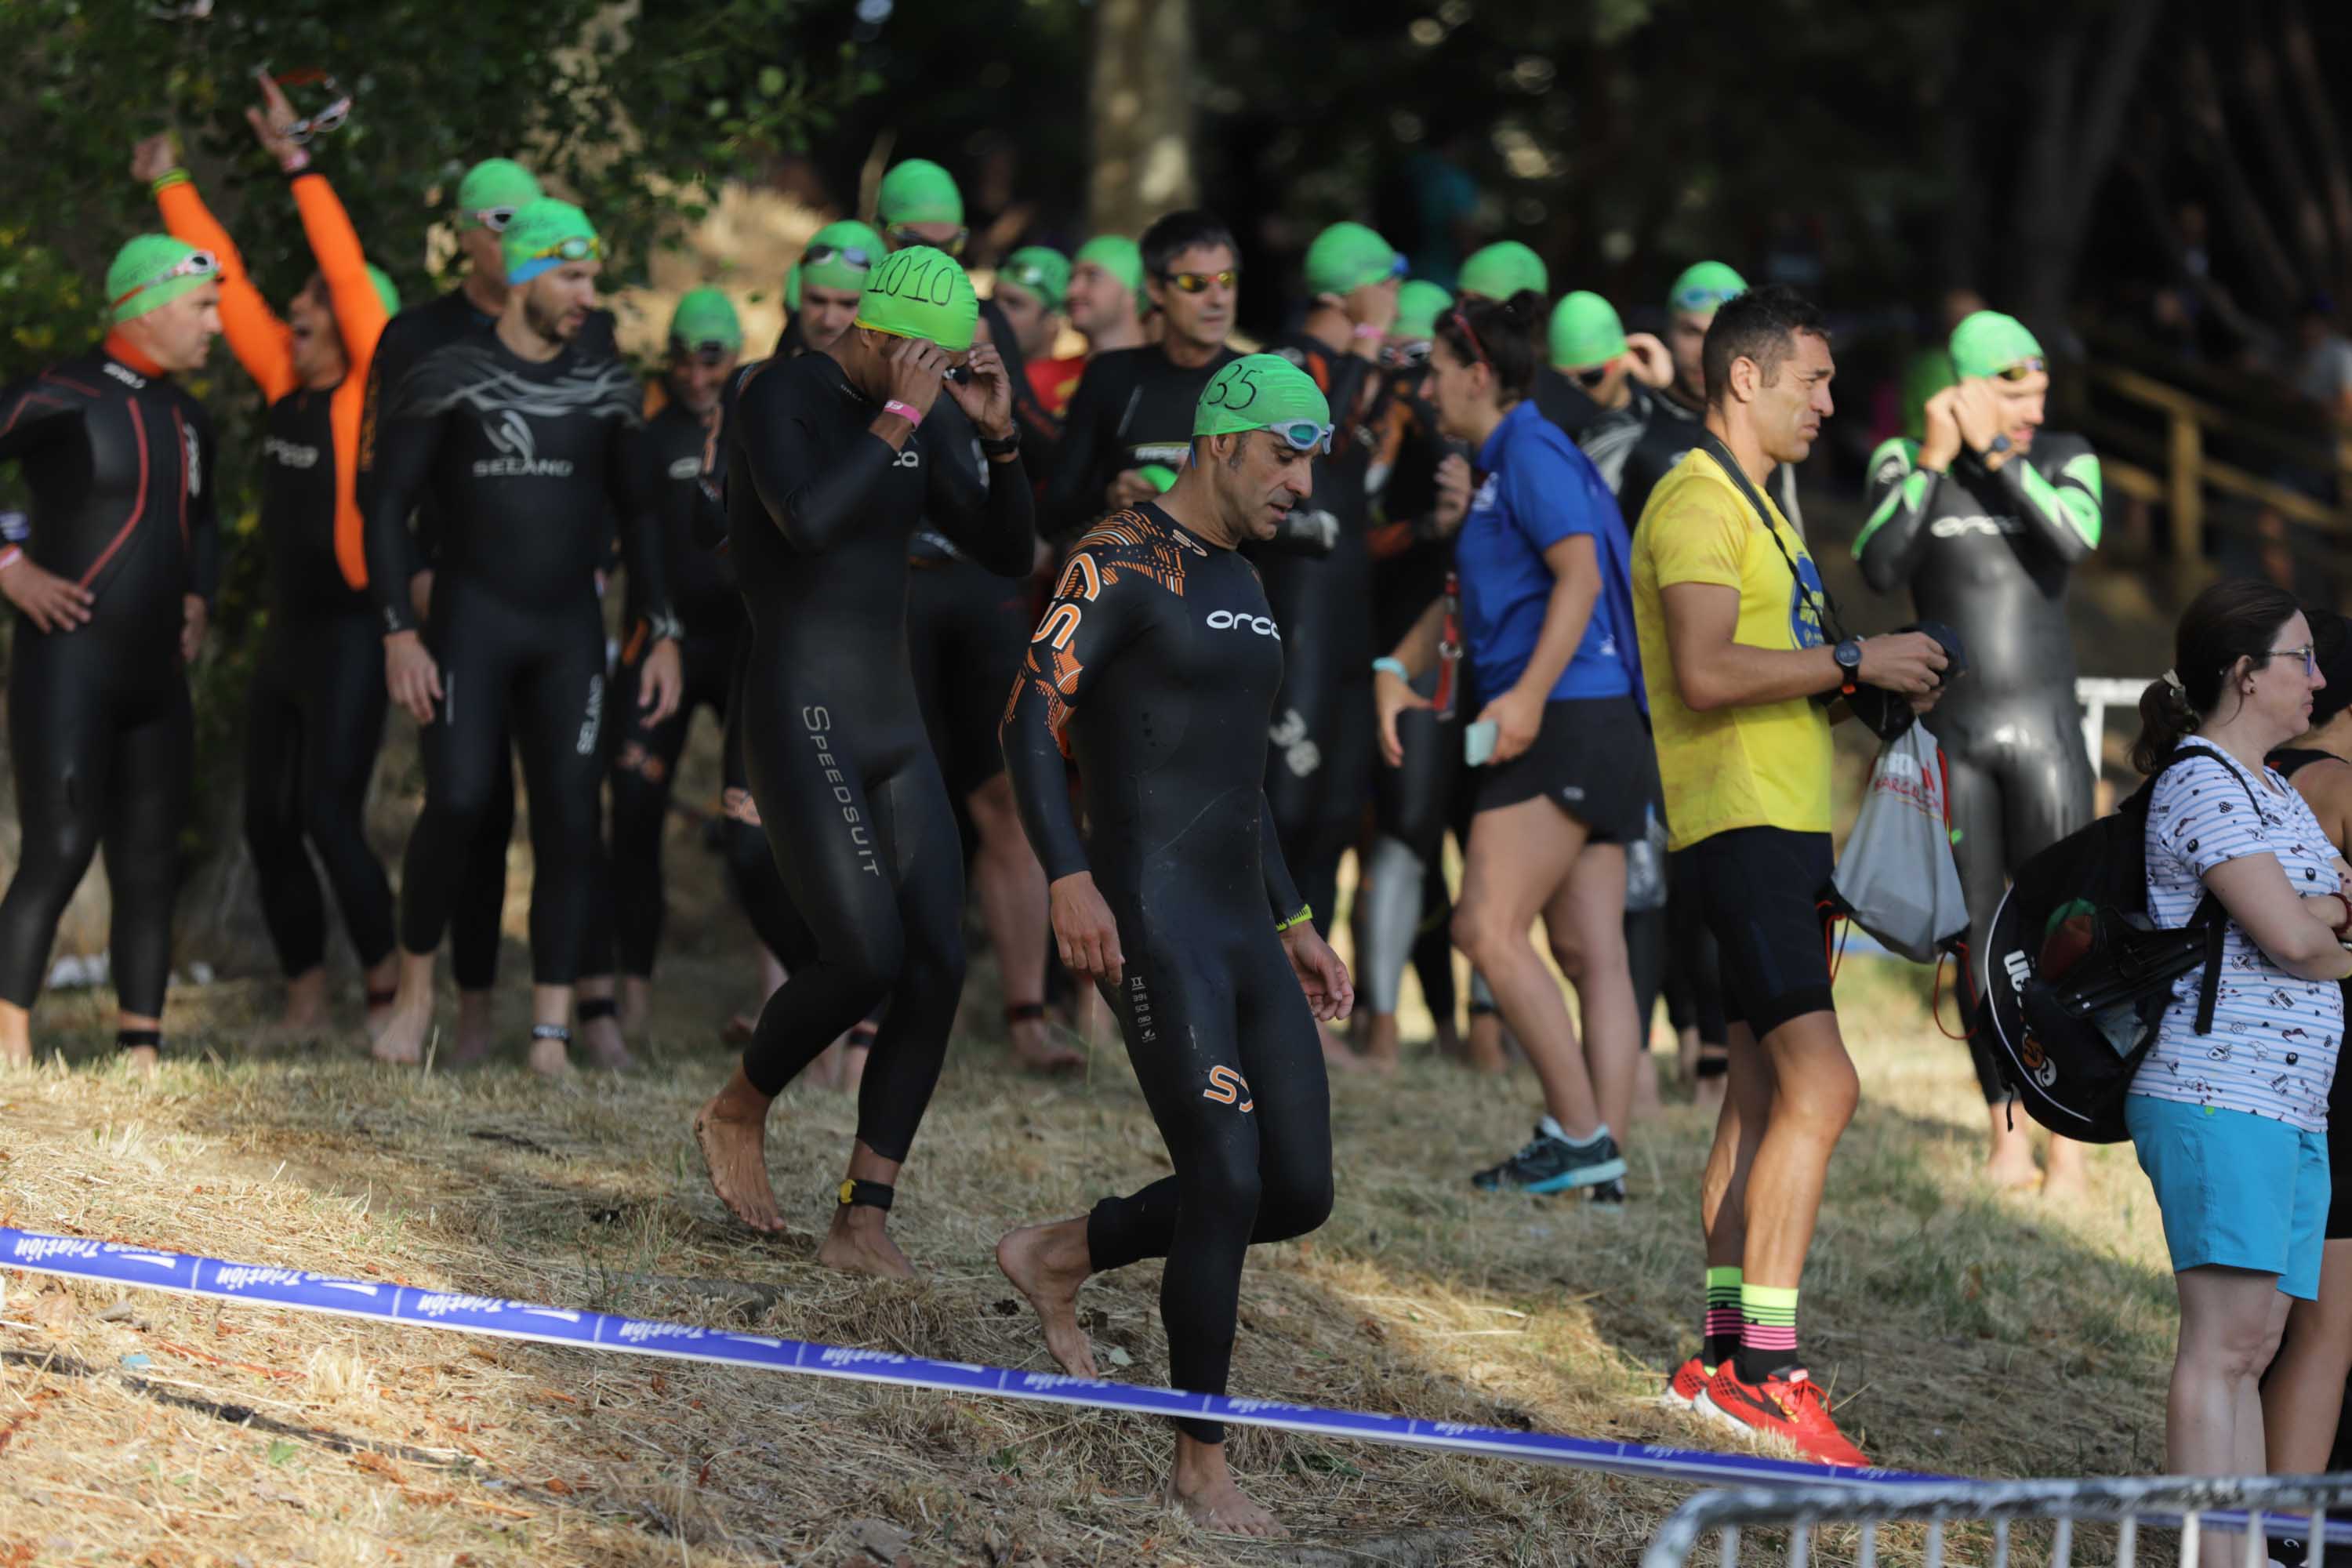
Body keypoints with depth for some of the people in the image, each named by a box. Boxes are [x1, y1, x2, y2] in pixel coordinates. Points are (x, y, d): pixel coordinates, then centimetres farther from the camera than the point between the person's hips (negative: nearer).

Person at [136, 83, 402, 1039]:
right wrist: (170, 189, 17)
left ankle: (388, 988, -2)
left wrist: (298, 167, -21)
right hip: (286, 631, 8)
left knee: (329, 816, -13)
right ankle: (304, 990, 17)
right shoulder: (287, 386, 8)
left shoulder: (369, 393, -10)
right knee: (268, 821, 8)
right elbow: (228, 284, 14)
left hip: (350, 633, -8)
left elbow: (350, 274, -19)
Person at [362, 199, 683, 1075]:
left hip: (570, 631, 3)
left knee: (570, 821, -4)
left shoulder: (606, 389, 10)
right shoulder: (448, 379, -2)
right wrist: (398, 633, -10)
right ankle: (416, 986, 3)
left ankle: (553, 1035, -1)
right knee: (458, 801, -18)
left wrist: (665, 635, 11)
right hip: (471, 621, -3)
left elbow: (635, 512, 18)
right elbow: (388, 504, -2)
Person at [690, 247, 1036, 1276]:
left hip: (893, 728, 8)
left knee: (938, 966, -3)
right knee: (866, 957, -17)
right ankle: (738, 1113, 11)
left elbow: (1006, 552, 15)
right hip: (800, 718, -8)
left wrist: (1000, 435, 0)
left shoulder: (907, 424, 14)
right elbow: (809, 520, -26)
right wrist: (898, 416, -21)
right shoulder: (780, 397, -8)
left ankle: (861, 1223, 1)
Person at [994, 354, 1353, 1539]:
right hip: (1152, 925, -9)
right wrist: (1067, 878, -28)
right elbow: (1032, 718, -16)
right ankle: (1199, 1463, -1)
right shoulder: (1124, 560, -8)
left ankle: (1058, 1260, 25)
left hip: (1246, 934, 9)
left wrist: (1293, 924, 26)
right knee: (1226, 1182, -13)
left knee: (1297, 1194, 5)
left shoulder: (1238, 583, 20)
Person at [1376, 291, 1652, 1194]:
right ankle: (1602, 1147, 1)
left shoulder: (1531, 452, -8)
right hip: (1600, 736, 10)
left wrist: (1528, 694, -25)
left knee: (1488, 927, -12)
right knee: (1592, 951, 4)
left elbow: (1580, 576, -20)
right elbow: (1467, 594, 29)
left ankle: (1580, 1137, -12)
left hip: (1568, 721, -10)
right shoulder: (1502, 463, 22)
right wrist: (1400, 670, 14)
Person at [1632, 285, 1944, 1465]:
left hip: (1787, 824, 11)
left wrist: (1875, 683, 14)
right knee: (1819, 1084, -19)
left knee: (1763, 1091, 11)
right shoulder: (1697, 503, -11)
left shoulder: (1751, 504, 22)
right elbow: (1706, 673, -23)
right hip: (1743, 823, -11)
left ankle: (1724, 1356, 15)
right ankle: (1764, 1368, -21)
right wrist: (1855, 661, -19)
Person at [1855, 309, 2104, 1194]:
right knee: (1975, 947, 4)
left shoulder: (2065, 459, 2)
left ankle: (2069, 1146, -6)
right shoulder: (1904, 465, 1)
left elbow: (2075, 540, -18)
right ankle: (2006, 1136, 13)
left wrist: (1997, 453, -17)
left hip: (2046, 732, -1)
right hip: (1951, 741, 1)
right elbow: (1879, 569, -14)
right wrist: (1932, 460, -18)